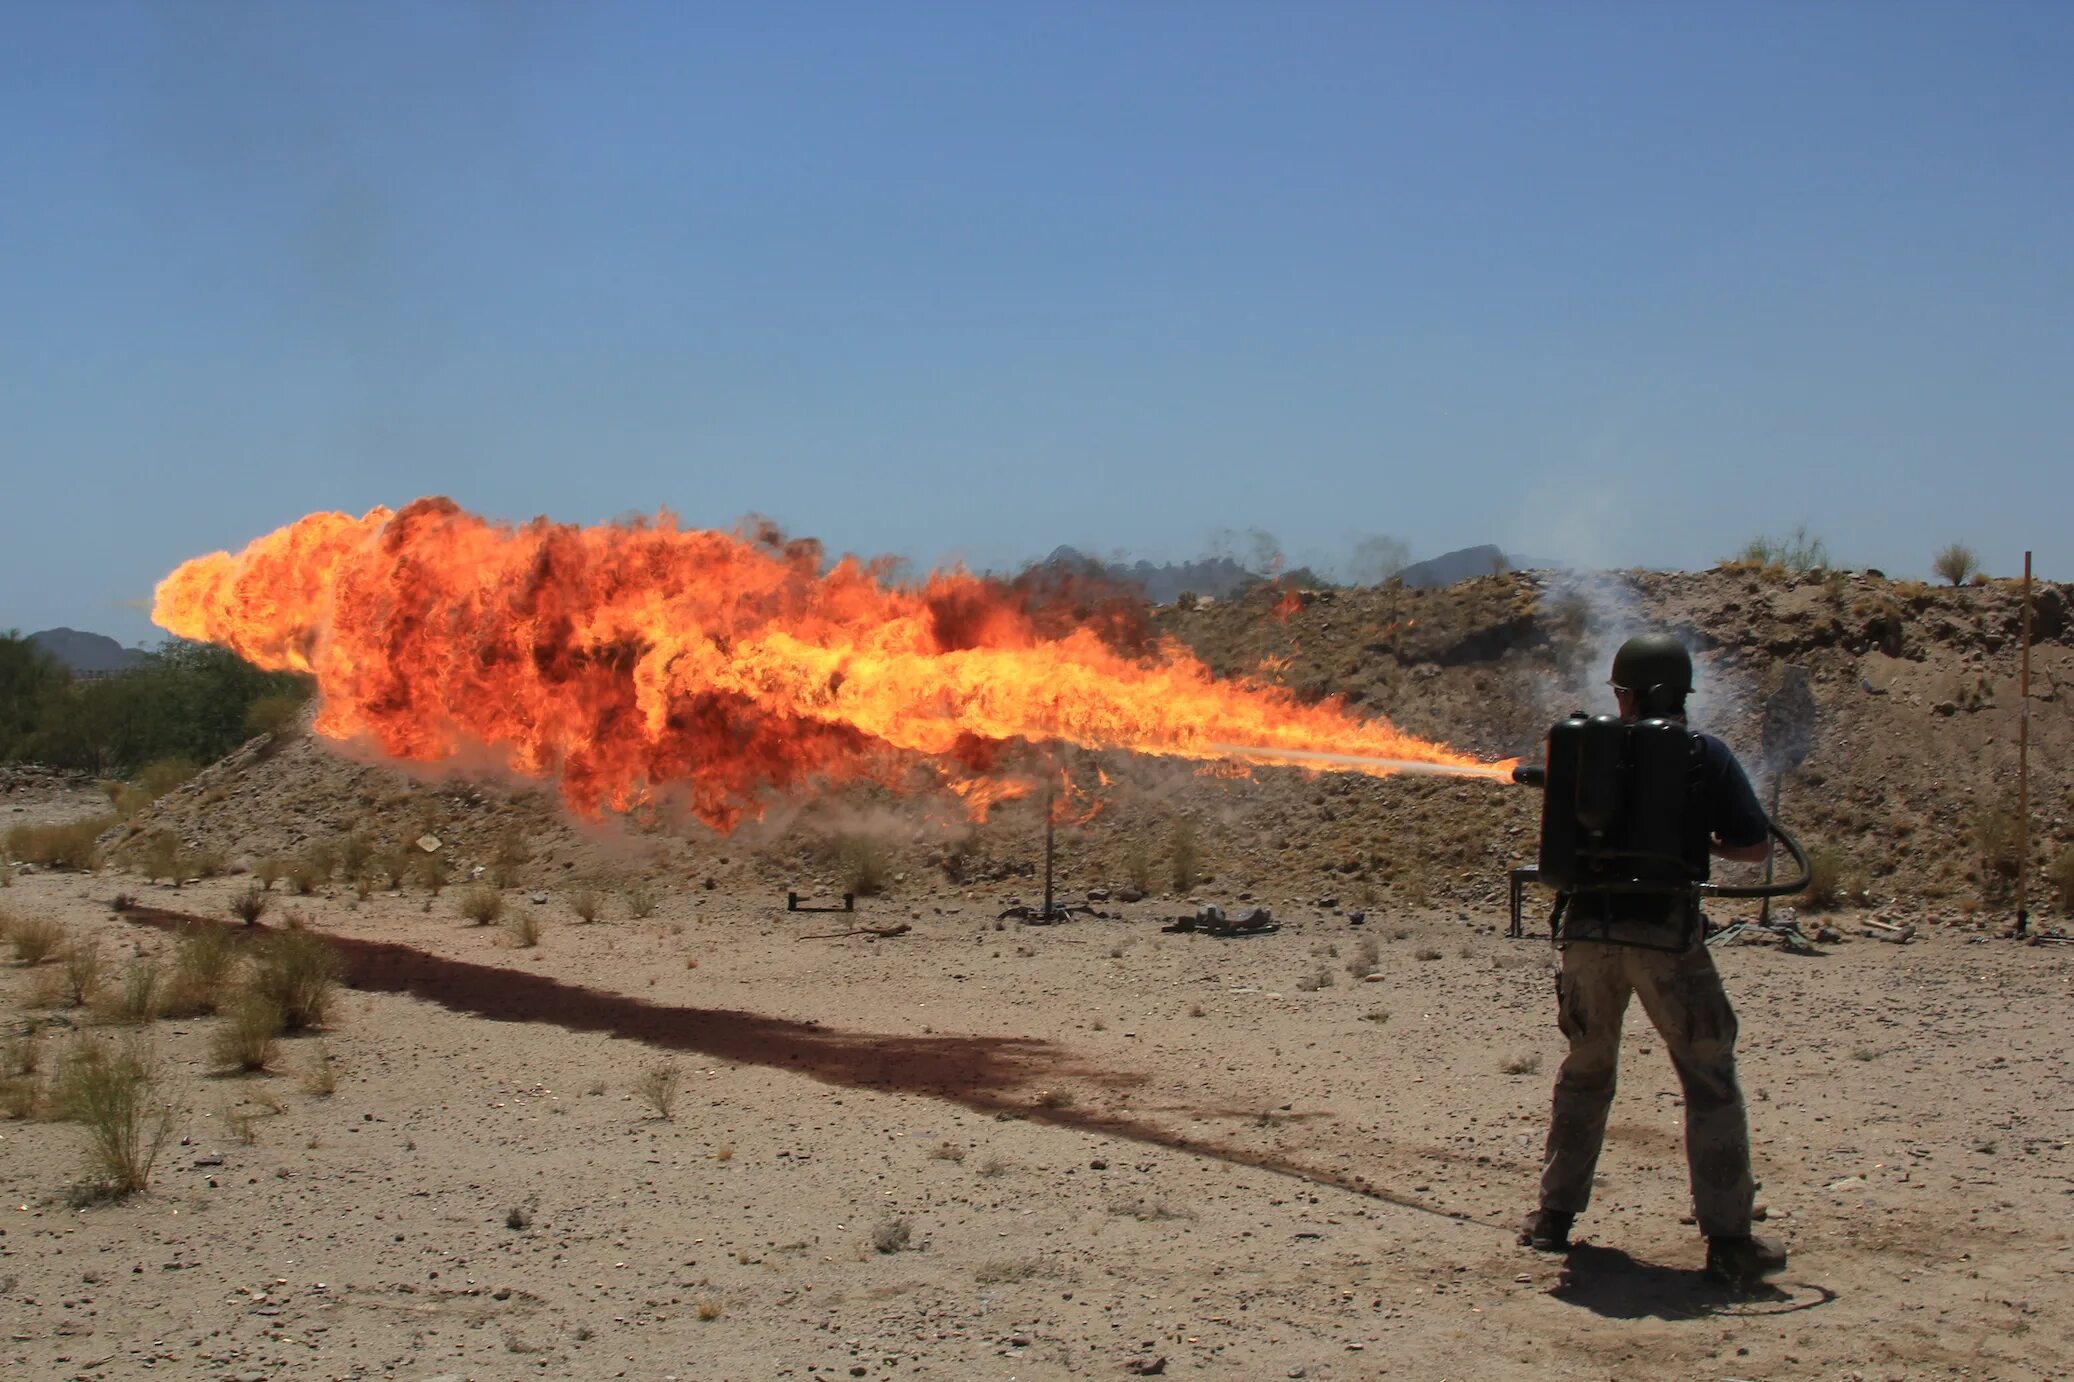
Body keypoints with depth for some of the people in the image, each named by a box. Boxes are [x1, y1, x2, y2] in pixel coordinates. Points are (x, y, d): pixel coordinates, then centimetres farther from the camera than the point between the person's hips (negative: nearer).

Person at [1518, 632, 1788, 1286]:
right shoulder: (1705, 755, -2)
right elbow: (1756, 844, 1)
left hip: (1589, 932, 3)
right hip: (1665, 936, -3)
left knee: (1584, 1074, 19)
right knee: (1710, 1083, 4)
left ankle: (1554, 1215, 23)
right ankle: (1729, 1240, 0)